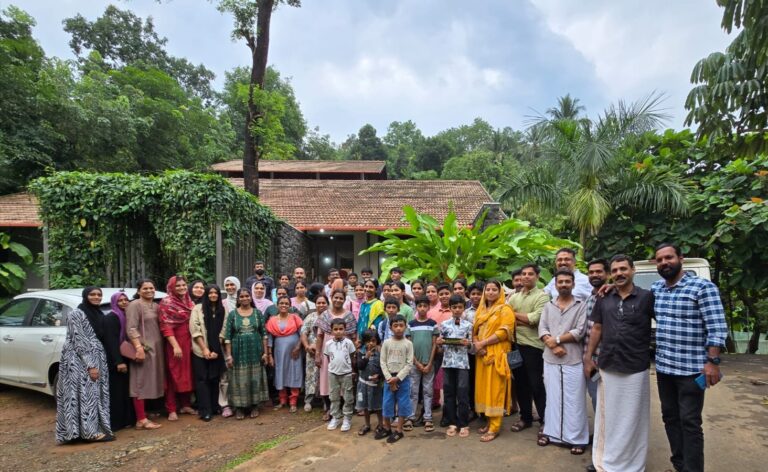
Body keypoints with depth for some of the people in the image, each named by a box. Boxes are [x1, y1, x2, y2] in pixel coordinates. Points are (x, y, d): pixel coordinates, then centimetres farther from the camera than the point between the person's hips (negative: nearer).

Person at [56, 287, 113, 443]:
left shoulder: (99, 314, 15)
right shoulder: (76, 314, -8)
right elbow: (79, 341, -14)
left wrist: (98, 363, 11)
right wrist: (90, 365, -19)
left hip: (98, 358, 8)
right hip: (80, 361, -8)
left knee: (97, 394, 9)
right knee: (85, 394, -6)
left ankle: (97, 428, 15)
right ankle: (92, 431, -4)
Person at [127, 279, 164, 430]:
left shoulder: (156, 306, 15)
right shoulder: (135, 305, -8)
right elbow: (131, 329, -16)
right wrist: (139, 347, -24)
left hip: (156, 349, 8)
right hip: (143, 349, -8)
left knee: (151, 382, 11)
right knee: (141, 383, -5)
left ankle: (145, 414, 19)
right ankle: (141, 419, -3)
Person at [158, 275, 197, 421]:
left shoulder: (189, 302, 10)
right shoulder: (166, 303, -8)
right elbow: (166, 327, -14)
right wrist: (175, 345, -21)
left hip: (189, 342, 6)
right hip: (174, 343, -6)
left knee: (188, 374, 11)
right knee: (174, 375, 0)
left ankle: (186, 405, 22)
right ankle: (171, 410, 7)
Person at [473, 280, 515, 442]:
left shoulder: (505, 309, -3)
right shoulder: (481, 310, 17)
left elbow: (504, 332, -14)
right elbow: (474, 330, 15)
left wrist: (482, 343, -14)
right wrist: (476, 344, -5)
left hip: (497, 354, -6)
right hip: (482, 354, 6)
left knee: (495, 390, -5)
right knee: (484, 388, 7)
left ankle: (495, 427, 0)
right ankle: (489, 421, 17)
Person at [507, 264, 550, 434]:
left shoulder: (542, 296, -4)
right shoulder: (513, 297, 13)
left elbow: (536, 318, -17)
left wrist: (515, 314, -4)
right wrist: (526, 321, -12)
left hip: (533, 345, -5)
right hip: (515, 344, 6)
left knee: (536, 385, 0)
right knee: (520, 383, 13)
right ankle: (525, 417, 27)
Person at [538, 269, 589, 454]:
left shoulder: (581, 306, -1)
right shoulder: (548, 306, 11)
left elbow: (579, 332, -9)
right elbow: (542, 329, 2)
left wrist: (557, 339, -10)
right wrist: (553, 346, -13)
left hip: (573, 360, -3)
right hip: (550, 359, 3)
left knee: (574, 400, 2)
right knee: (552, 397, 11)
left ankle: (577, 439, 12)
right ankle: (550, 432, 22)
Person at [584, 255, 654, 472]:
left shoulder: (647, 297, -6)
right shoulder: (603, 299, 4)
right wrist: (588, 358, 7)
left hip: (636, 369, -3)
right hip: (607, 368, 4)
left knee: (632, 419, 9)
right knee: (607, 417, 15)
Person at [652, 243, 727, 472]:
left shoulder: (703, 287, -9)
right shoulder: (655, 288, 8)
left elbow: (716, 328, -13)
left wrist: (712, 362, -19)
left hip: (691, 369, -6)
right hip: (663, 368, 6)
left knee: (689, 422, 0)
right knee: (670, 417, 15)